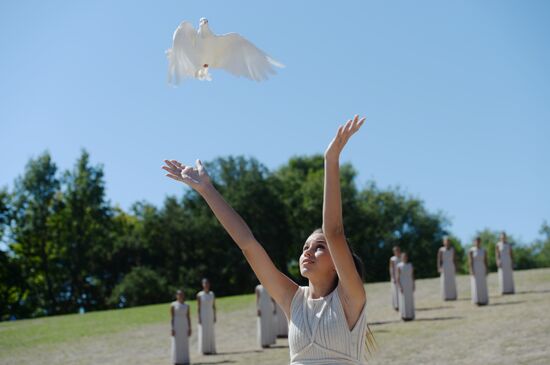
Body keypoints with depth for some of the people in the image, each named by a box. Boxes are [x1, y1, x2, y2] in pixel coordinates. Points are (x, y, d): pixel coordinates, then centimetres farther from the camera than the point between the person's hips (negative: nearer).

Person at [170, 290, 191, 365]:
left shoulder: (186, 306, 9)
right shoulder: (173, 305, -4)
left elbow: (188, 318, 8)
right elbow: (171, 317, -7)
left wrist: (189, 329, 2)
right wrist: (172, 329, -13)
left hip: (184, 326, 4)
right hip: (176, 326, -4)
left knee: (185, 344, 4)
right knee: (176, 344, -4)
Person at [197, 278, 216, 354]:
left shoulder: (212, 294, 6)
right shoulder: (199, 295, -8)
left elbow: (214, 306, 8)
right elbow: (198, 307, -8)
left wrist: (214, 317, 5)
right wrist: (199, 318, -13)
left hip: (210, 315, 4)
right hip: (203, 315, -4)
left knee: (210, 332, 6)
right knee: (203, 332, -3)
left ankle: (211, 349, 12)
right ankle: (204, 350, 1)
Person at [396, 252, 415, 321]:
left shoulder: (410, 265, 6)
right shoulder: (399, 266, -7)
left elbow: (413, 276, 9)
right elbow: (397, 277, -9)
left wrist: (413, 285, 4)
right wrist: (400, 287, -17)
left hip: (410, 285, 4)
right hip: (402, 285, -4)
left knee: (410, 300, 5)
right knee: (403, 300, -4)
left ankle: (410, 315, 10)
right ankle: (404, 316, 0)